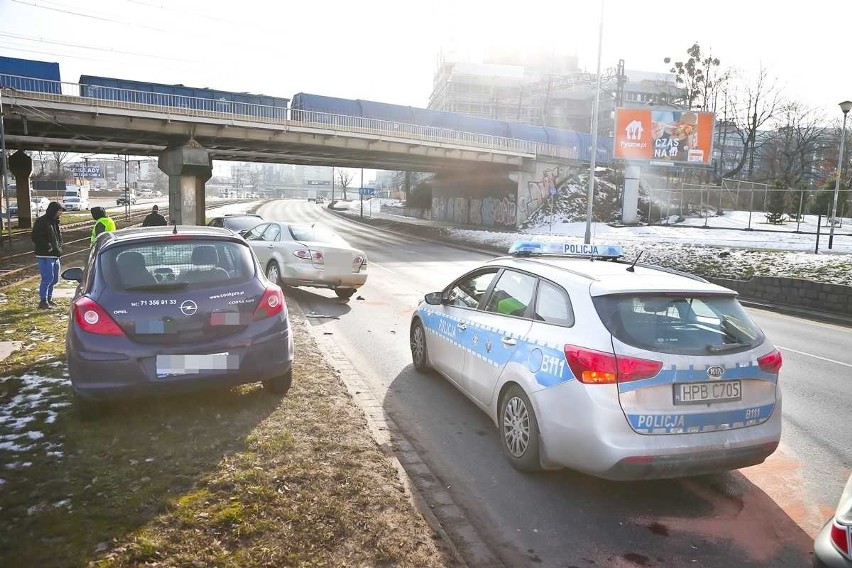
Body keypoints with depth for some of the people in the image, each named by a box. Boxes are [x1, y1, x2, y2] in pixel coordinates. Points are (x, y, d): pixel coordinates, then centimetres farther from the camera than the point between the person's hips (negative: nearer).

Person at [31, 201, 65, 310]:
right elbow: (35, 237, -15)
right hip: (45, 256, -9)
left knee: (54, 279, 15)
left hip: (55, 256, 9)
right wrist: (47, 245, -22)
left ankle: (49, 299, 28)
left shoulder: (54, 221, 16)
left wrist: (59, 249, 9)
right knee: (47, 278, -10)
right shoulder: (41, 221, -11)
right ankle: (43, 302, -3)